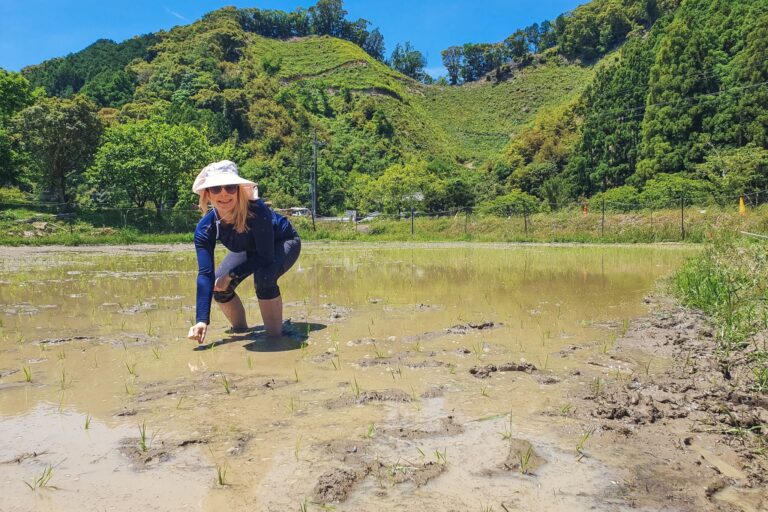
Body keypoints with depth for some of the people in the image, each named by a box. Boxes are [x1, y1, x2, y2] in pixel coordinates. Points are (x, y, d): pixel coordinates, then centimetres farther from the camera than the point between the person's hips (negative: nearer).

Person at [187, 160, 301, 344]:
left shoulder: (256, 211, -40)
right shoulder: (205, 228, -26)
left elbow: (266, 257, -34)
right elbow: (205, 273, -29)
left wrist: (231, 274, -33)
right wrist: (202, 320, -37)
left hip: (283, 242, -5)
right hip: (250, 249, 5)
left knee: (264, 277, -34)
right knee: (219, 286, -10)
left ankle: (276, 335, -15)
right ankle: (240, 328, 19)